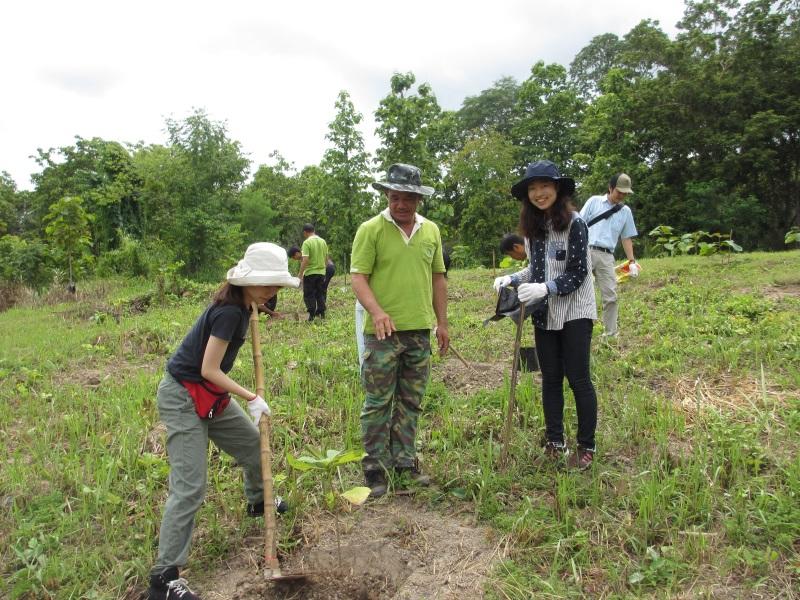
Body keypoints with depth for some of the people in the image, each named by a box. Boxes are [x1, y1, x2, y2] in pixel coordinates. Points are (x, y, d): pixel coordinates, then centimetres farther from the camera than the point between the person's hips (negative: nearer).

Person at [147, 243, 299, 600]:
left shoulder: (239, 305, 2)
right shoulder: (229, 311, -26)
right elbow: (209, 370, -24)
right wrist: (252, 399, -17)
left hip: (209, 394, 9)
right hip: (183, 398, -9)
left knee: (252, 442, 21)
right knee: (189, 486, -10)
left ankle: (258, 501, 49)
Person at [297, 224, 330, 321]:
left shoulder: (307, 242, -13)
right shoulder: (323, 241, 5)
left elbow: (305, 260, -19)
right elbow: (326, 258, 11)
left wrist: (300, 273, -13)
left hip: (310, 272, -6)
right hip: (321, 271, 6)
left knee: (309, 295, 4)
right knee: (320, 294, 14)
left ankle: (312, 315, 2)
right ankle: (321, 313, 17)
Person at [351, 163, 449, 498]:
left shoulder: (431, 231, 10)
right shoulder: (370, 230, -5)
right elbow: (358, 278, -10)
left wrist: (442, 322, 13)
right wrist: (377, 311, -27)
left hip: (420, 332, 5)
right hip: (383, 332, -5)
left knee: (410, 403, 14)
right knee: (378, 404, 2)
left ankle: (404, 463, 27)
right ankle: (375, 470, 13)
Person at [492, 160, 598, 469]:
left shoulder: (574, 223, -13)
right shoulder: (534, 227, 7)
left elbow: (577, 274, -16)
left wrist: (545, 289, -28)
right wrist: (513, 279, 0)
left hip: (574, 313, -6)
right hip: (544, 315, 6)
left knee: (578, 379, 0)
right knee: (550, 379, 12)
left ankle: (586, 447, 15)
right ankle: (554, 442, 24)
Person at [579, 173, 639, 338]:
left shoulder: (625, 211, 15)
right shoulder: (594, 201, 7)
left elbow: (626, 238, 18)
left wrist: (632, 261, 9)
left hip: (606, 256, 3)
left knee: (610, 296, 0)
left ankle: (611, 334, 9)